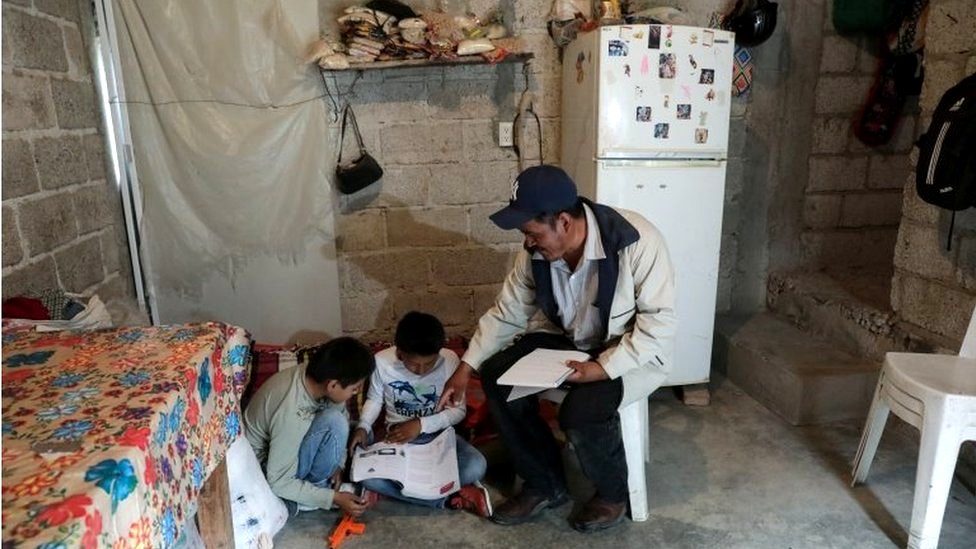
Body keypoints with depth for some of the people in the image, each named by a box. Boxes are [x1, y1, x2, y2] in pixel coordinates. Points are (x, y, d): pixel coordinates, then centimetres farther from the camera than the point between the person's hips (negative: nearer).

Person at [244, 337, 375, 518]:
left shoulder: (314, 375, -16)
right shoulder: (291, 415, -37)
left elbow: (343, 415, 3)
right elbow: (279, 483, -27)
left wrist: (338, 463, -6)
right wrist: (334, 498, -23)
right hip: (264, 468, -8)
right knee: (334, 422, -28)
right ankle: (317, 486, -5)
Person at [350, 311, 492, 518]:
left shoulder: (449, 360, -18)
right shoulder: (382, 362, -16)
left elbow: (458, 410, -10)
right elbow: (374, 400, 2)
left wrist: (421, 424, -22)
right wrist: (363, 427, -17)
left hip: (438, 434, -1)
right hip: (398, 437, 1)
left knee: (476, 466, -30)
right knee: (365, 474, -30)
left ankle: (394, 489, -13)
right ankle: (449, 497, -20)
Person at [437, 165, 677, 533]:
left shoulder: (637, 242, -28)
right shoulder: (536, 252, -11)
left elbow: (660, 321, -24)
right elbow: (507, 313, -1)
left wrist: (604, 367, -31)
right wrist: (466, 367, -6)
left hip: (632, 352, -6)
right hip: (567, 340, 6)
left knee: (581, 411, -31)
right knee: (497, 376, -13)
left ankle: (612, 493, 3)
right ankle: (545, 485, 4)